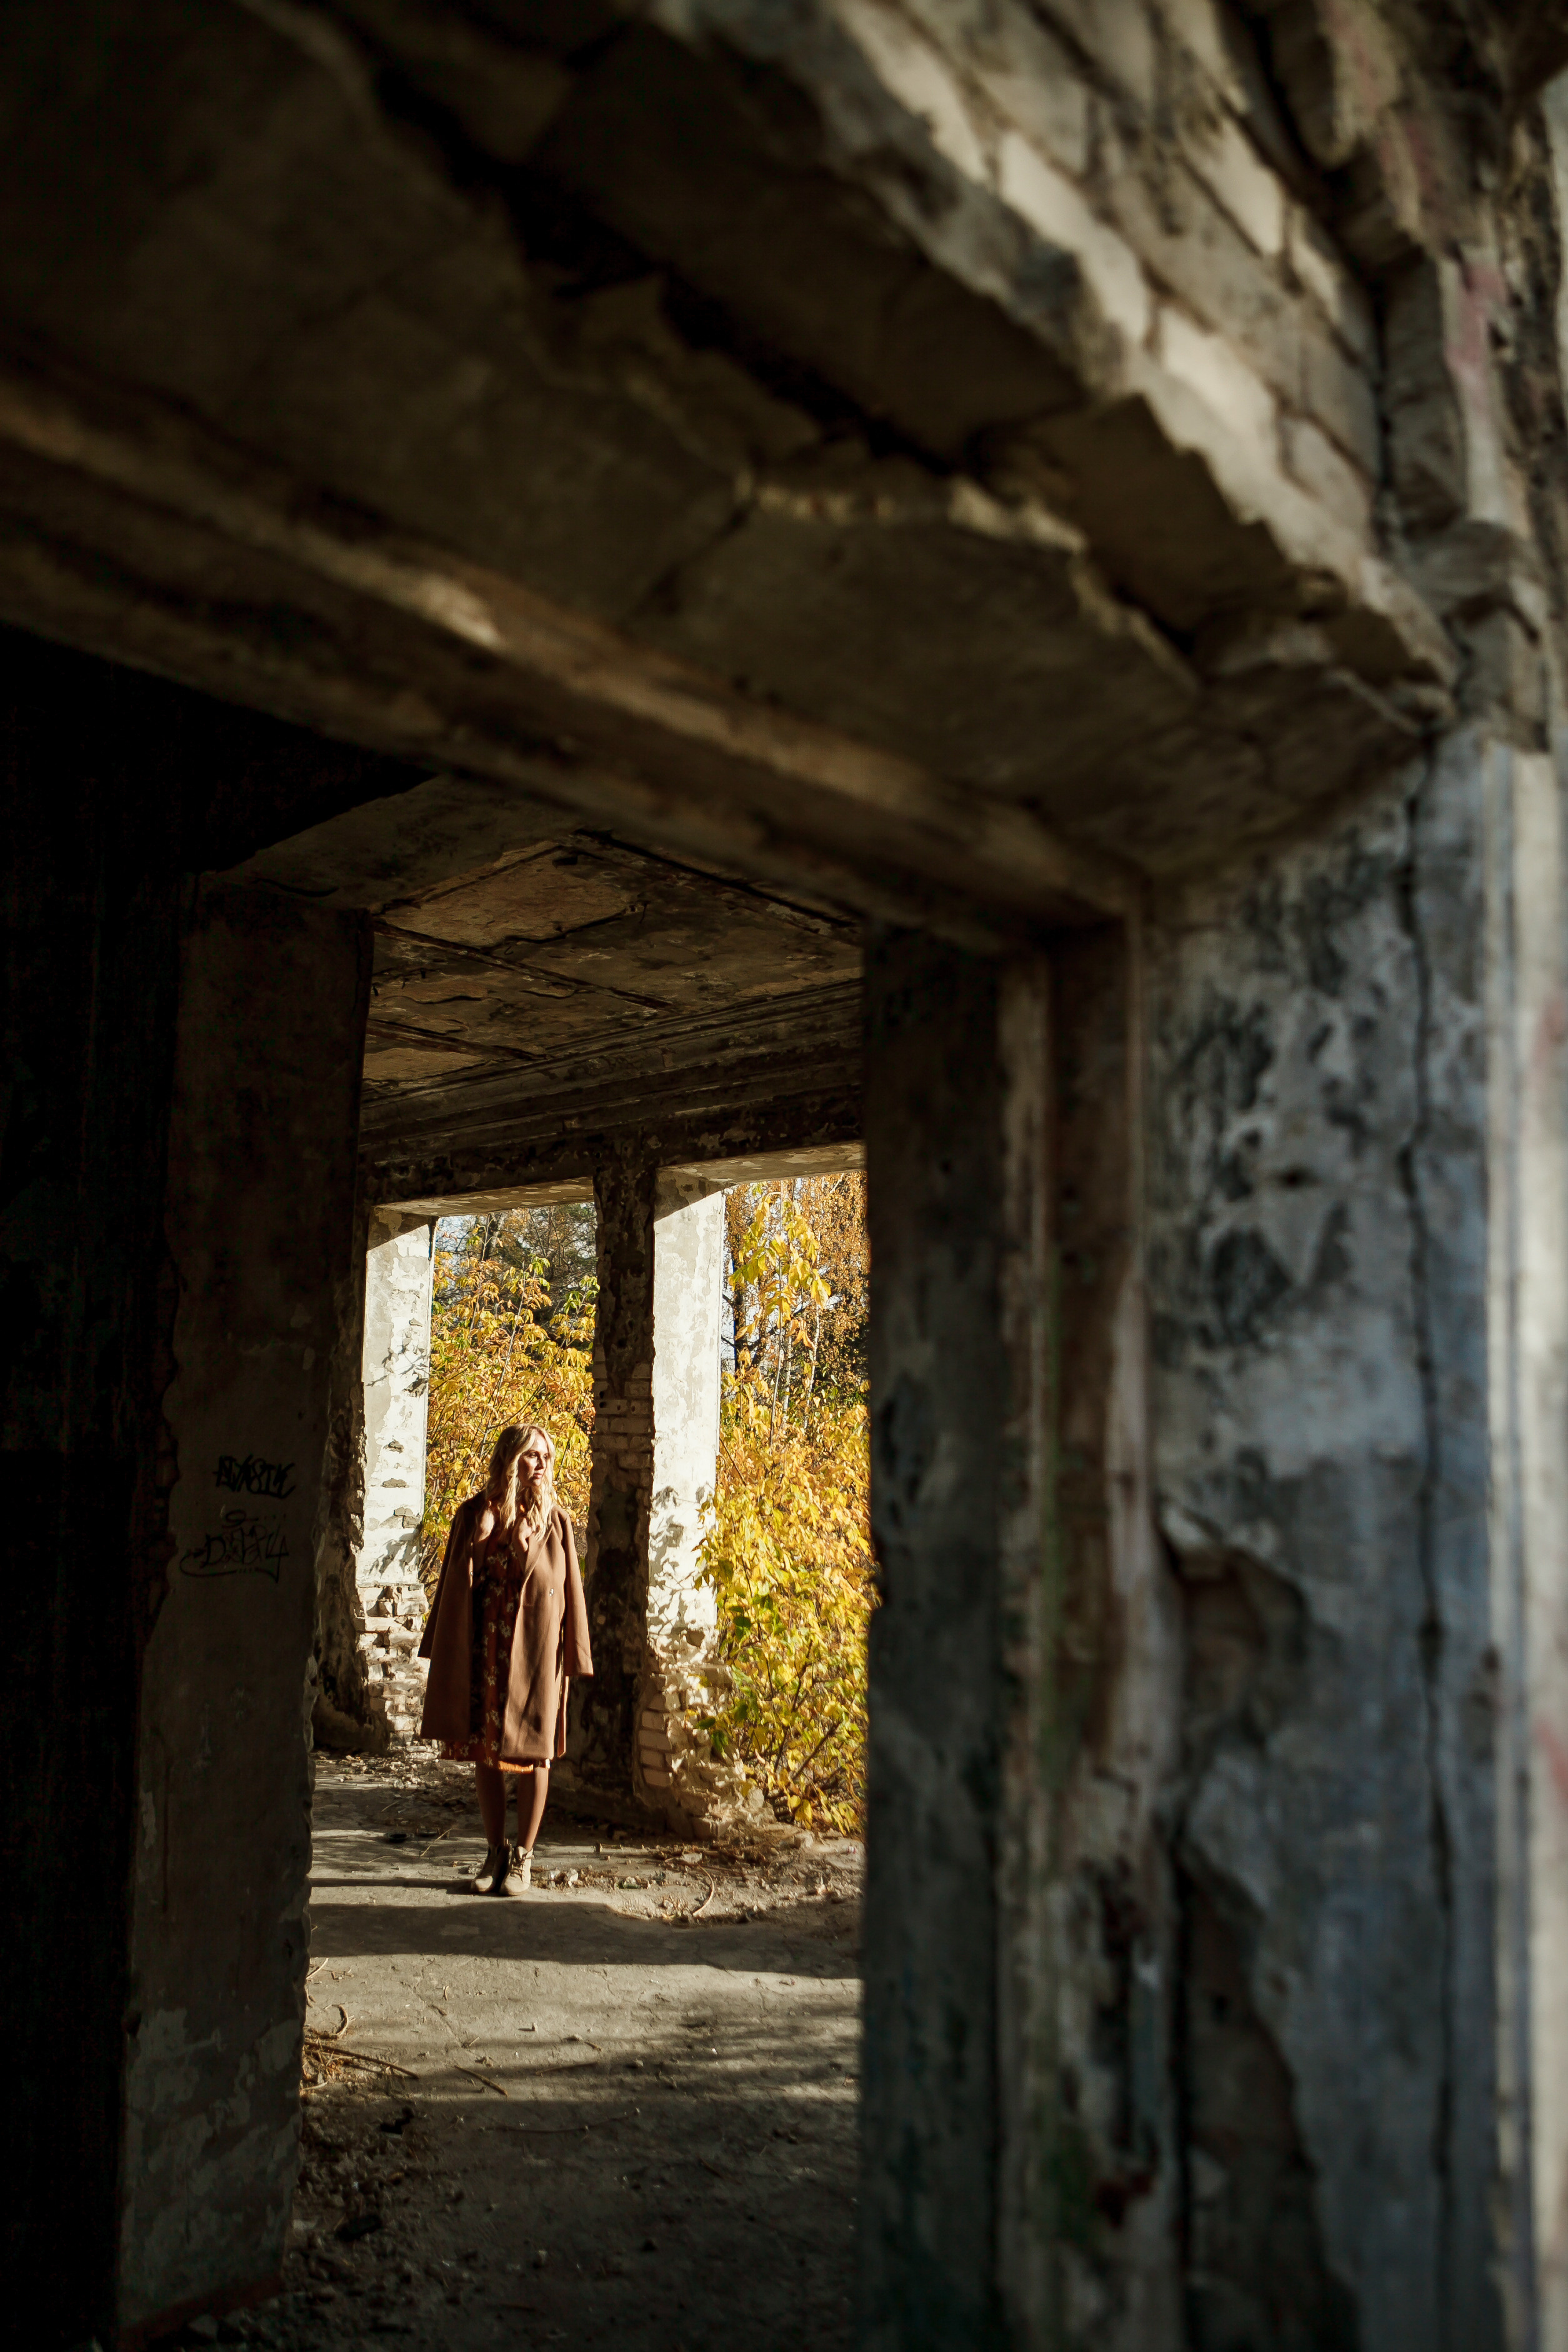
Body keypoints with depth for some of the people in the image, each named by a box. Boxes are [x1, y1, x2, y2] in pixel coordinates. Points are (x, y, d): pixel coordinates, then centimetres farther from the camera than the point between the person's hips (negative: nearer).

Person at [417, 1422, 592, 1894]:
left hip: (535, 1650, -1)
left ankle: (523, 1857, 13)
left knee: (533, 1752, 2)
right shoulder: (474, 1513, 2)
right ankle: (495, 1853, 21)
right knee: (485, 1752, 8)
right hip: (483, 1647, 1)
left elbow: (569, 1589, 0)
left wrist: (571, 1656, -4)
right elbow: (455, 1583, 8)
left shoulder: (555, 1519, 1)